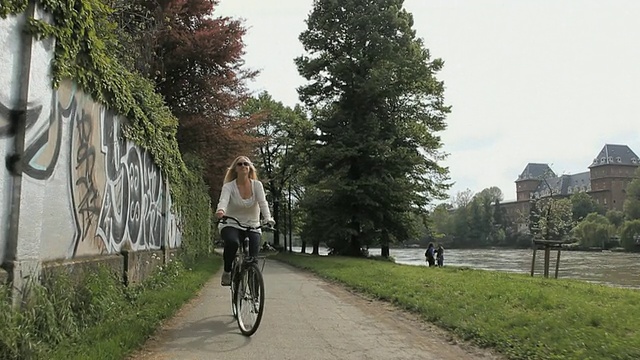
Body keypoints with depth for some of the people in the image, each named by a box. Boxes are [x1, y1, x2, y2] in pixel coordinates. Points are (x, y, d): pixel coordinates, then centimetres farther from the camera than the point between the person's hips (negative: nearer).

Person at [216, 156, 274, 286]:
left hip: (252, 227, 1)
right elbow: (223, 200, -25)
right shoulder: (229, 186, -5)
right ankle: (227, 272, -10)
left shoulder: (257, 185, -1)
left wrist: (268, 219, -35)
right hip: (231, 225, -1)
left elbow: (263, 202, -16)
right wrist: (220, 210, -49)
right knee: (232, 242, -35)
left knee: (253, 258, -17)